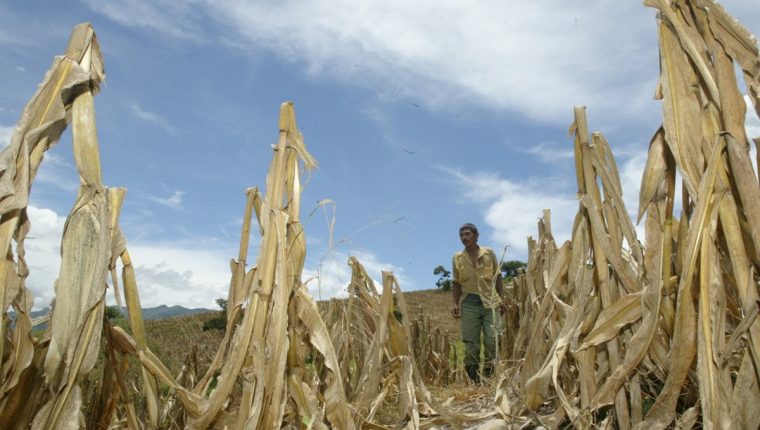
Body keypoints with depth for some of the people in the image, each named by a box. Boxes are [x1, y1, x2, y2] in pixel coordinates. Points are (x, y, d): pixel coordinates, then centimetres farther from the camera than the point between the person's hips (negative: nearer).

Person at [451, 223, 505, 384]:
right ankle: (475, 381, 10)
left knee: (491, 340, -5)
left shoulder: (489, 253, 5)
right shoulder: (457, 258, 8)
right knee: (470, 343, 0)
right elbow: (456, 283, 11)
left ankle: (489, 378, 8)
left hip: (490, 302, -1)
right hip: (468, 303, 1)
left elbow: (497, 277, 9)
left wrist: (501, 299, 1)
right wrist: (455, 303, 0)